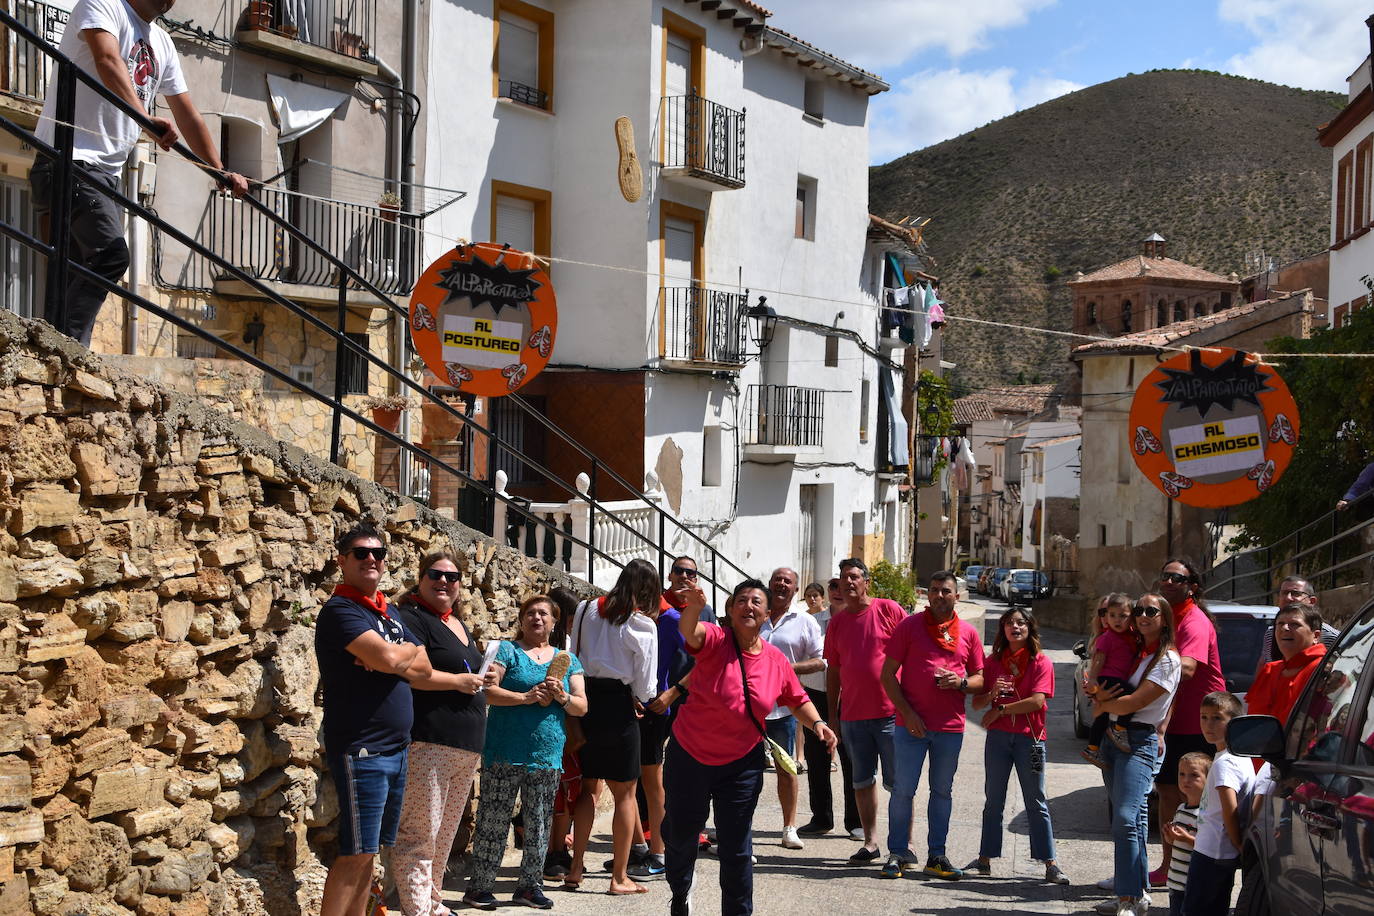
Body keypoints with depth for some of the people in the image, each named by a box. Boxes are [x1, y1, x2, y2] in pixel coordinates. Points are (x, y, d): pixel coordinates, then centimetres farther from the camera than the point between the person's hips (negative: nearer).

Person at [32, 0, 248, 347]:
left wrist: (221, 172, 17)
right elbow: (108, 61, -23)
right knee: (111, 255, -22)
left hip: (109, 170, 9)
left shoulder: (162, 42, 20)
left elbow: (187, 114, 23)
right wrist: (146, 118, -38)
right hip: (70, 158, -9)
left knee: (82, 274, 2)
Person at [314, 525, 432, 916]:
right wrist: (408, 649, -2)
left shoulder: (390, 612, 16)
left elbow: (423, 669, 10)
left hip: (395, 749, 8)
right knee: (356, 853, -8)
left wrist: (393, 659, -10)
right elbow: (388, 658, -24)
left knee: (370, 851, 12)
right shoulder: (340, 610, -10)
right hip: (361, 749, -8)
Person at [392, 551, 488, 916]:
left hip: (466, 747, 9)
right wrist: (458, 681, -15)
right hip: (428, 744, -9)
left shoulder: (458, 624, 19)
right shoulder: (412, 618, -8)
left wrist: (484, 677, 14)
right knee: (420, 835, -9)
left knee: (445, 836, 16)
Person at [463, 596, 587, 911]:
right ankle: (479, 885, 5)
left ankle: (530, 885, 18)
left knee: (539, 824, 8)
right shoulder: (507, 651, 3)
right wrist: (526, 697, -19)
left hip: (547, 754, 4)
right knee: (493, 821, -2)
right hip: (505, 754, -4)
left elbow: (582, 707, 11)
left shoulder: (567, 660, 15)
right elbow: (487, 691, -9)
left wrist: (562, 697, -10)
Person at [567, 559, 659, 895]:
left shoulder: (586, 610, 5)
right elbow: (645, 683, -5)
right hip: (619, 706, -5)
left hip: (585, 699, 5)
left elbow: (573, 655, 8)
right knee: (625, 794, 6)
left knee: (587, 786, 16)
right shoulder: (642, 625, -8)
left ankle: (576, 868, 18)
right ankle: (619, 877, 9)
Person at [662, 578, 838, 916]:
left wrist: (816, 723, -9)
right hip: (689, 755, -1)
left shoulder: (776, 661, -4)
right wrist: (694, 607, -62)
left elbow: (797, 700, 11)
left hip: (741, 762, 1)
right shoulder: (715, 640, -16)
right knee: (680, 832, 17)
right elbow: (690, 631, -39)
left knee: (736, 848, 2)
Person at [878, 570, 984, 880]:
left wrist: (961, 682, -11)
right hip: (912, 723, -3)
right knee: (903, 790, -2)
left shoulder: (969, 633, 9)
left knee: (943, 791, 9)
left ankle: (936, 856, 17)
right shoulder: (909, 626, 1)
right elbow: (888, 674, -1)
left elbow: (980, 679, 13)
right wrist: (907, 712, -10)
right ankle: (897, 854, 7)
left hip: (951, 727, 3)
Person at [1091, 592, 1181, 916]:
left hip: (1139, 741, -8)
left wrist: (1102, 706, 0)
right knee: (1131, 818, 10)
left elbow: (1137, 701, -14)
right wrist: (1099, 695, -1)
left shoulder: (1168, 659, -7)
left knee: (1126, 818, -18)